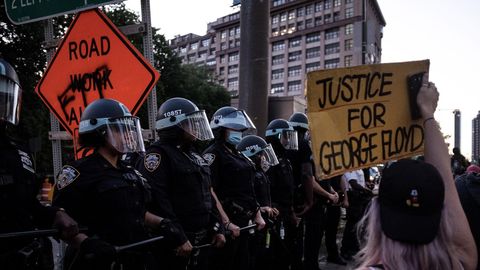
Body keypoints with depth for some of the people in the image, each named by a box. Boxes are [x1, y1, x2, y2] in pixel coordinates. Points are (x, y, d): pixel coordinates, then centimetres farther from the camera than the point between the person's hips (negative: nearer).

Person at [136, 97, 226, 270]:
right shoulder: (158, 155, -14)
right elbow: (157, 202, -23)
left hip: (201, 241, 9)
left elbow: (208, 196, 19)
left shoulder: (193, 155, 15)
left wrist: (217, 229, 11)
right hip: (174, 245, -9)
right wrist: (179, 238, -23)